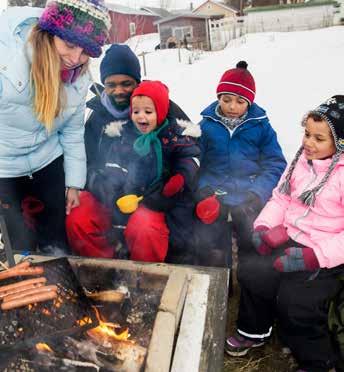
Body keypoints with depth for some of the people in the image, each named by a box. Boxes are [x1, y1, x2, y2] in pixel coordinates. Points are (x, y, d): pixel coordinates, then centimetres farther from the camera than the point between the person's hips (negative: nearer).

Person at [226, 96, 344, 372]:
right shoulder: (302, 159, 5)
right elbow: (281, 197, 12)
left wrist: (314, 255, -26)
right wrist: (264, 226, -3)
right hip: (290, 240, 5)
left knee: (294, 300, -20)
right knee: (250, 273, -12)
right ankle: (254, 331, 19)